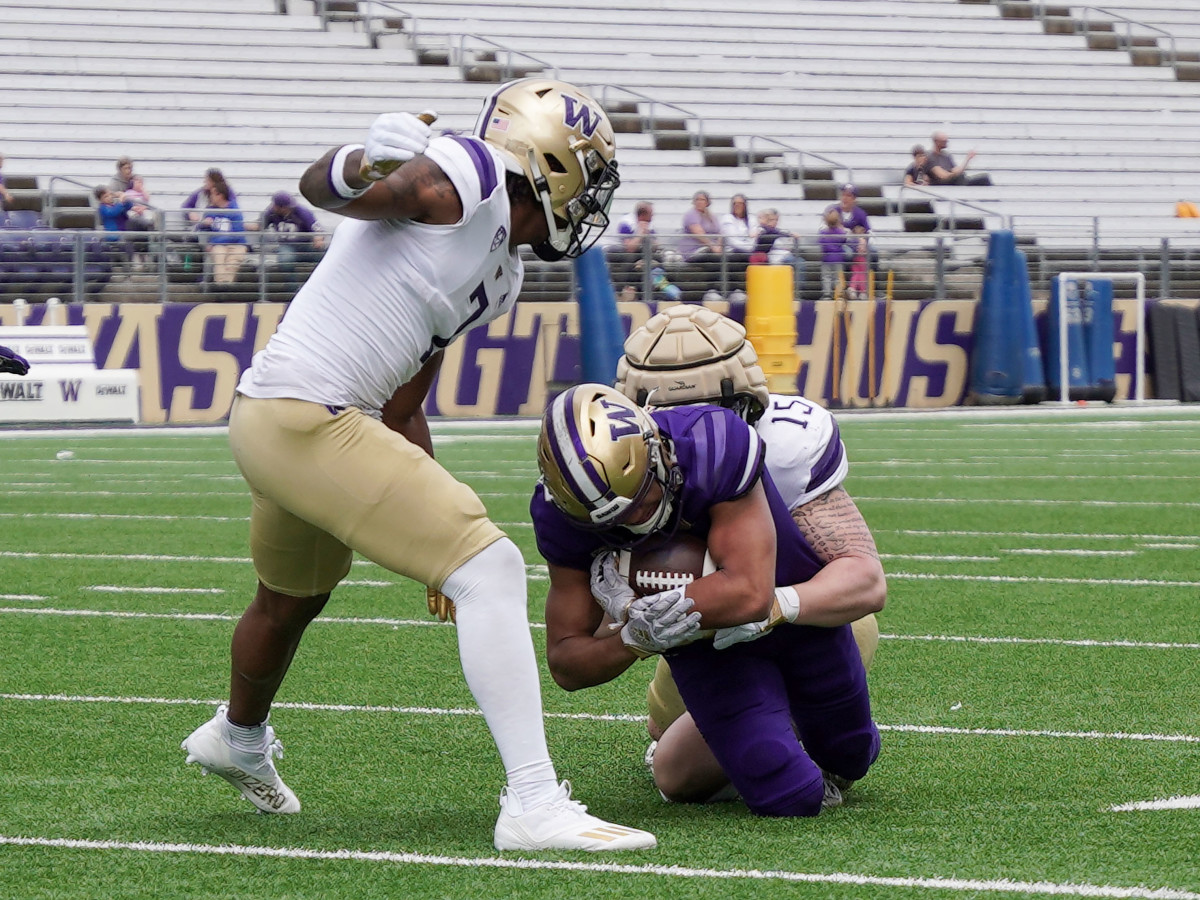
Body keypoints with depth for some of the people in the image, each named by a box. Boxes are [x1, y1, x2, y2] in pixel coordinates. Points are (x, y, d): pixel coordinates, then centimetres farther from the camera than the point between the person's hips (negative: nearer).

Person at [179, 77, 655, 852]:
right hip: (303, 418, -11)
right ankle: (535, 807, -14)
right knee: (490, 570, -13)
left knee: (295, 601, 35)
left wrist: (442, 528, 22)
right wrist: (369, 166, -38)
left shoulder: (501, 278, 16)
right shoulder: (467, 179, -11)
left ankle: (239, 739, 65)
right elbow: (318, 188, -16)